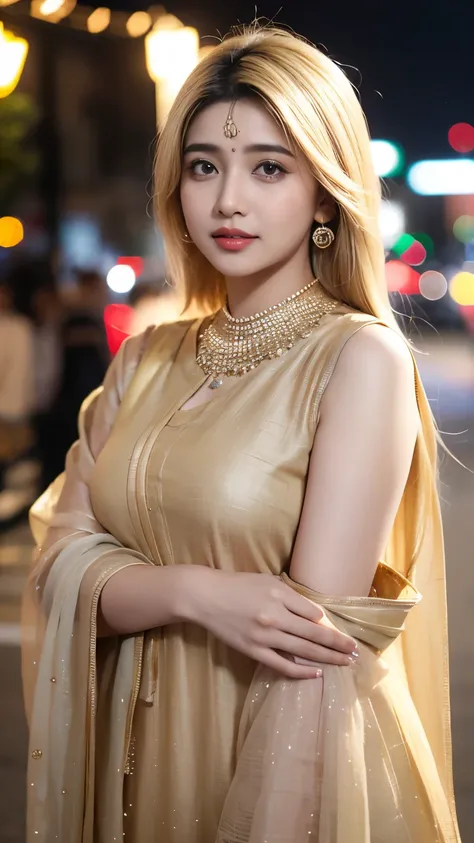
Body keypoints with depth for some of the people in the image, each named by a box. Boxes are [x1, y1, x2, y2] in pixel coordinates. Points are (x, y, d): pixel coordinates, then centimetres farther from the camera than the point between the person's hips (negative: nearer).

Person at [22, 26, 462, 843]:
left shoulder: (362, 356, -15)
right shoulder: (144, 362, 3)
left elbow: (315, 643, -20)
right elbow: (61, 564, -4)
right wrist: (194, 593, -22)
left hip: (289, 767, -5)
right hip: (136, 760, 5)